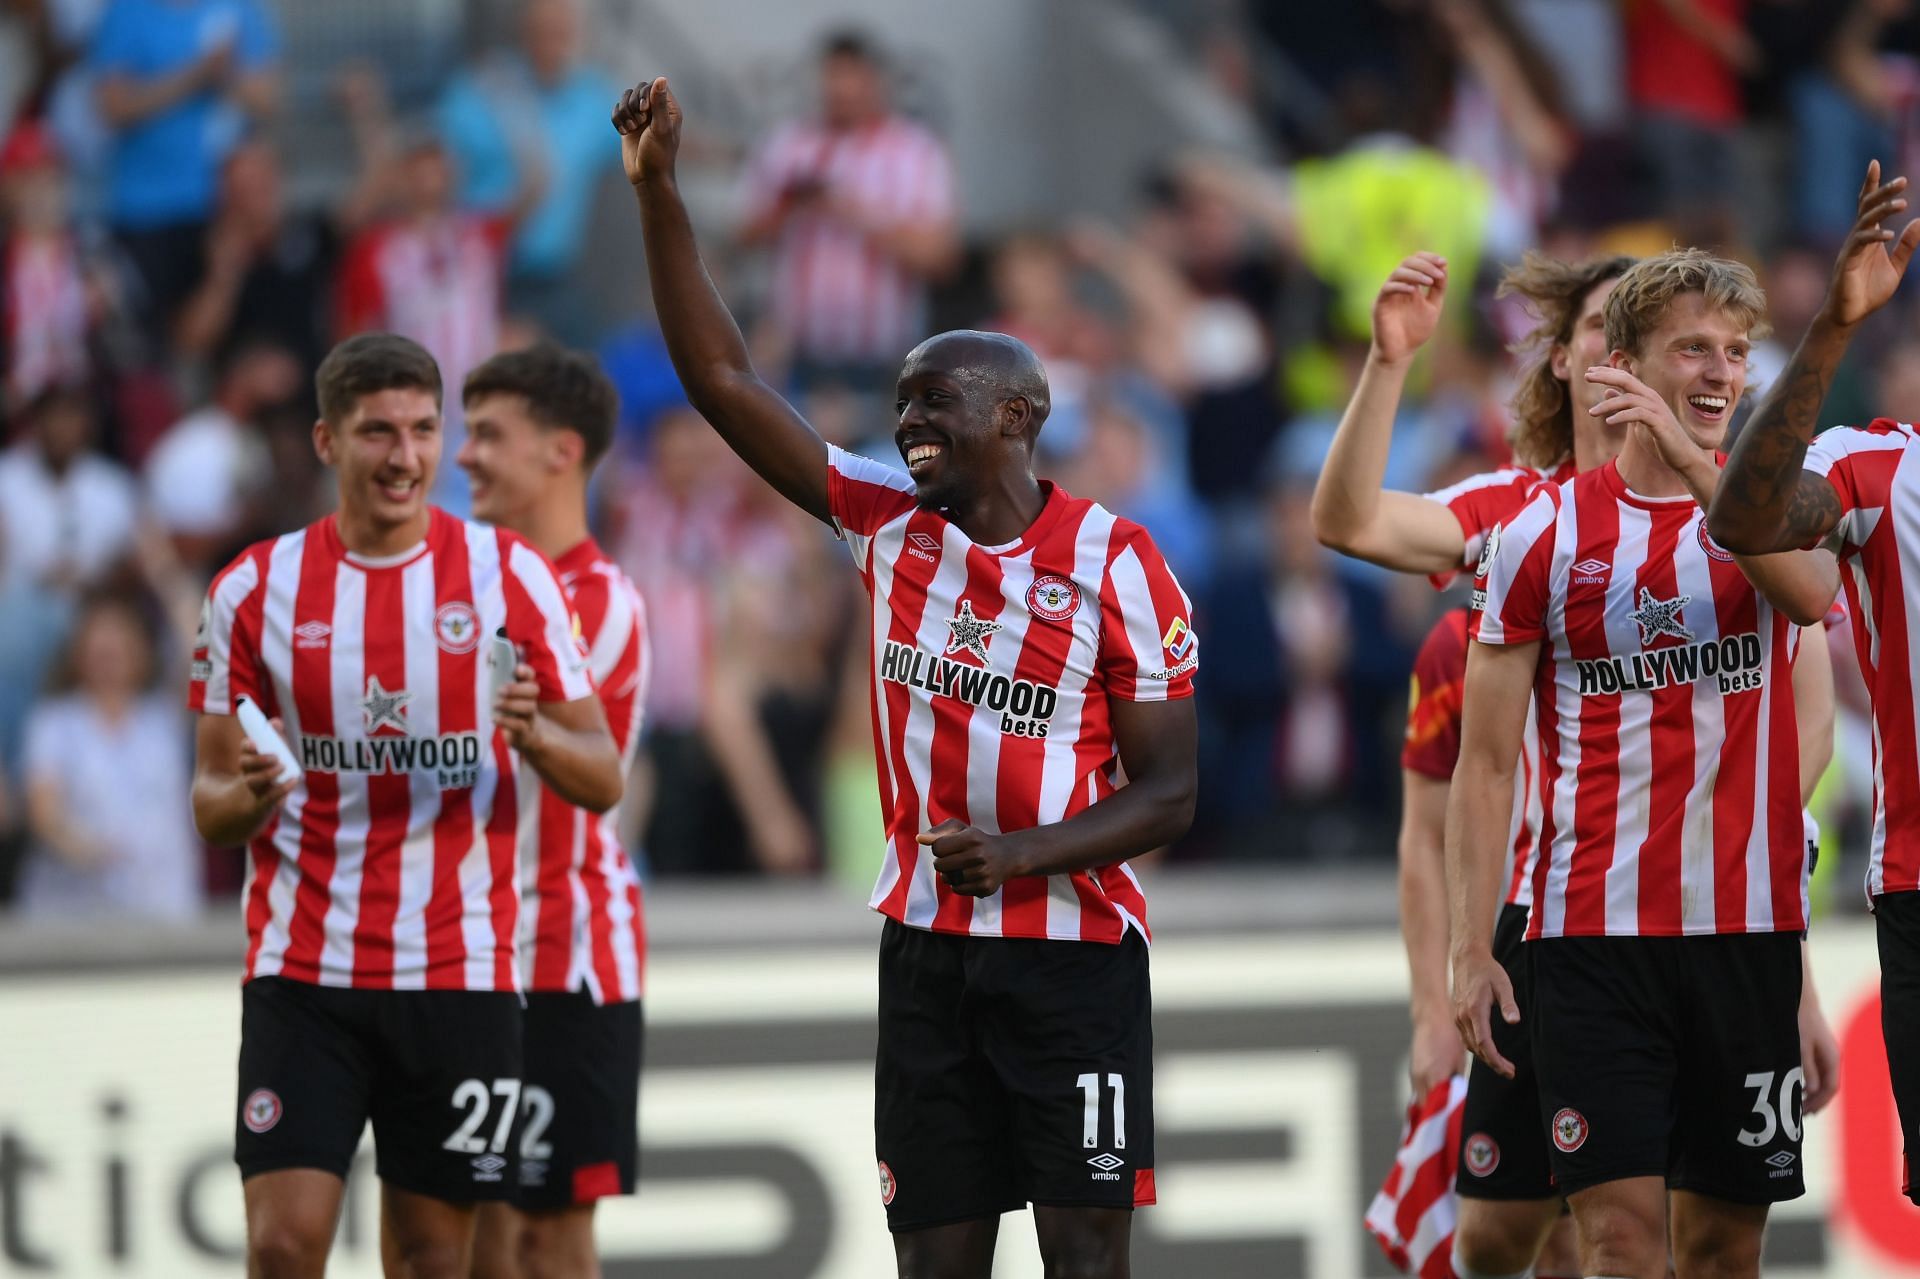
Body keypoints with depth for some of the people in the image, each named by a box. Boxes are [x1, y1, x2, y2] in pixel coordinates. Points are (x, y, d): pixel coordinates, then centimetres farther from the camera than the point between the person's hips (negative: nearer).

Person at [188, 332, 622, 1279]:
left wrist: (534, 735, -19)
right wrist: (245, 796, -17)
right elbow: (212, 808, 7)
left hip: (459, 973, 0)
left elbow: (603, 781, 3)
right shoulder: (255, 591, 2)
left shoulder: (508, 576, 1)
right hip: (301, 974, 0)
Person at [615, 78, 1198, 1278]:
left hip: (1076, 949, -4)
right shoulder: (890, 525, 4)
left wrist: (1018, 852, -21)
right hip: (927, 945, 4)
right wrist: (661, 193, -7)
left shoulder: (1116, 565, -7)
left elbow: (1169, 792, -6)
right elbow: (725, 381, 1)